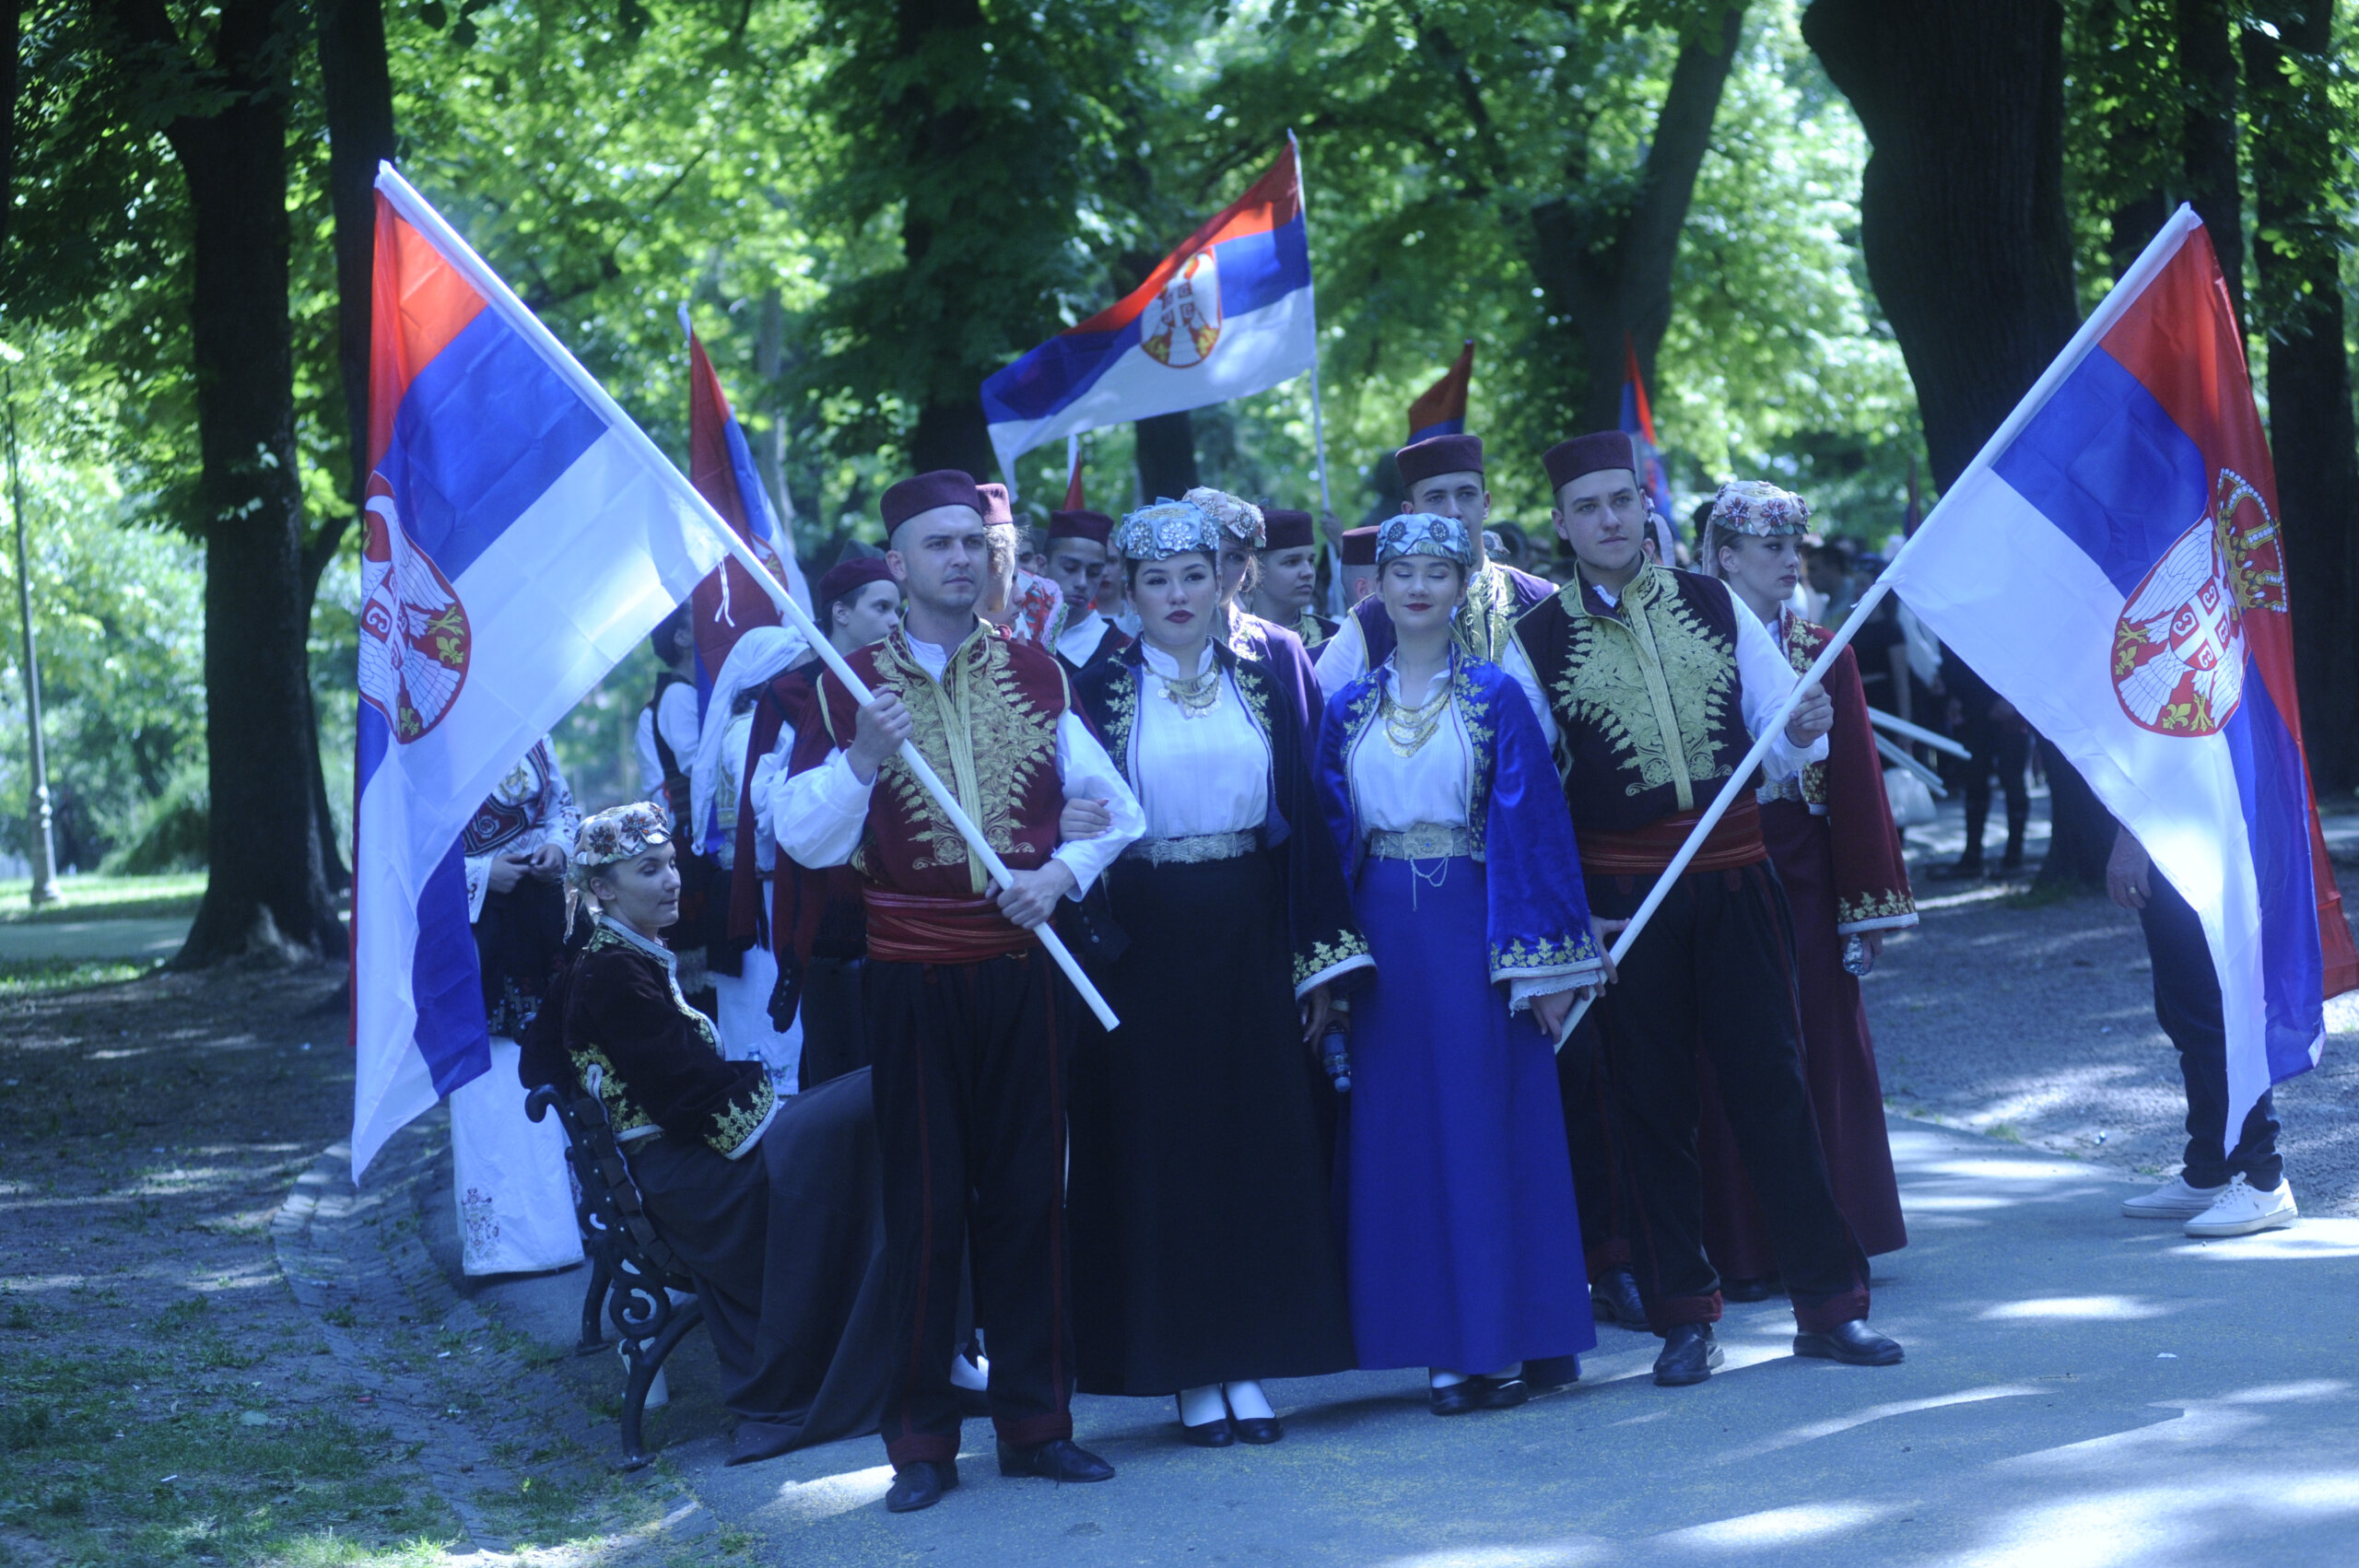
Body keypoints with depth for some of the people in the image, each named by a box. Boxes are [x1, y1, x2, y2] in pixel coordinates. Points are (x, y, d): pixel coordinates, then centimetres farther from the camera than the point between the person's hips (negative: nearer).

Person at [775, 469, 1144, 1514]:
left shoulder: (1037, 674, 8)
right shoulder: (850, 685, 1)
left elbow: (1118, 808, 14)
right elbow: (807, 842, -4)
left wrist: (1063, 871, -3)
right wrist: (860, 758, -19)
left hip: (1025, 967, 2)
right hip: (913, 976, -2)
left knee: (1029, 1195, 6)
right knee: (925, 1205, 1)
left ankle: (1035, 1422, 15)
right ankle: (922, 1440, 7)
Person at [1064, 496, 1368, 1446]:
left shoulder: (1260, 689, 8)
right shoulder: (1100, 693, 1)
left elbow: (1301, 820, 6)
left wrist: (1319, 959, 1)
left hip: (1248, 942, 3)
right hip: (1146, 947, -2)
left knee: (1259, 1143, 2)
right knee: (1160, 1148, 0)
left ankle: (1247, 1362, 9)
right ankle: (1191, 1373, 6)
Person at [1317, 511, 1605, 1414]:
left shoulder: (1495, 699, 1)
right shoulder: (1348, 710, 9)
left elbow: (1532, 824, -4)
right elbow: (1329, 833, 9)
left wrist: (1540, 959, -10)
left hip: (1473, 929, -3)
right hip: (1382, 934, 3)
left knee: (1486, 1125, -3)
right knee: (1402, 1135, 3)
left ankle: (1500, 1342, 3)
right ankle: (1449, 1345, 9)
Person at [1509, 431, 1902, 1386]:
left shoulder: (1713, 606, 6)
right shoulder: (1537, 642, 0)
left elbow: (1783, 748, 7)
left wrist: (1802, 735, -16)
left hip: (1734, 876, 1)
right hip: (1621, 897, -1)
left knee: (1774, 1086, 2)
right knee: (1652, 1102, 4)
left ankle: (1830, 1305, 9)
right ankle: (1685, 1318, 13)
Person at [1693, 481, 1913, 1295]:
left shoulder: (1824, 653, 8)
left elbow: (1857, 778, 5)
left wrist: (1868, 903, 1)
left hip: (1806, 876, 3)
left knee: (1825, 1049, 4)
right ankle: (1746, 1251, 7)